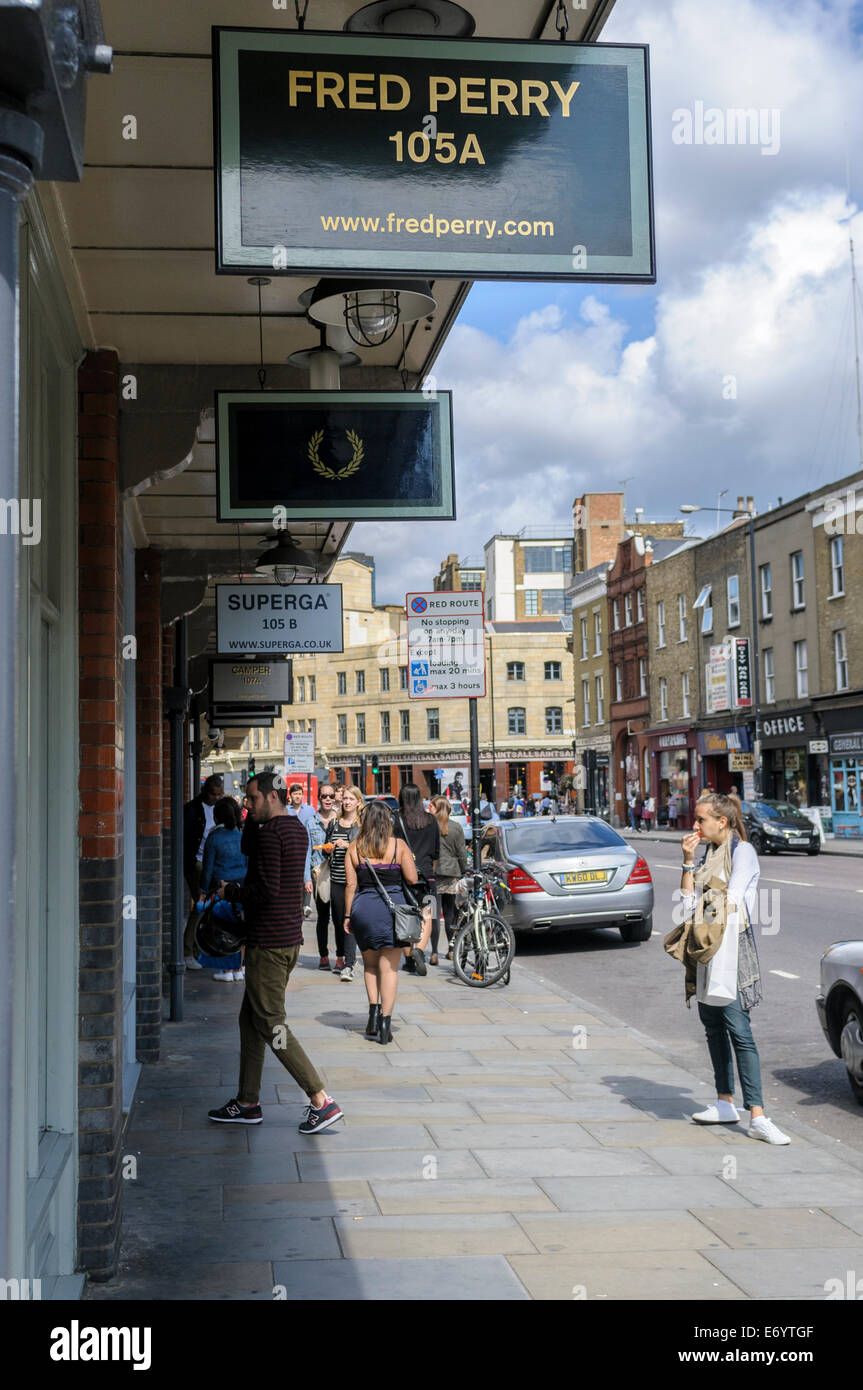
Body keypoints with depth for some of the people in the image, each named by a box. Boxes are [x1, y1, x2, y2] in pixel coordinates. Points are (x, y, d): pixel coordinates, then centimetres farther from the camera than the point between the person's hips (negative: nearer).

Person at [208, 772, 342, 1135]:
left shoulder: (270, 832, -18)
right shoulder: (296, 828, 12)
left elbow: (267, 890, -23)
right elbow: (247, 847, 22)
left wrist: (230, 892, -9)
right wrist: (254, 816, 9)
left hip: (269, 943, -10)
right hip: (289, 938, 10)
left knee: (270, 1024, -5)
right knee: (251, 1019, 17)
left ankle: (322, 1102, -6)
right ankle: (248, 1102, 24)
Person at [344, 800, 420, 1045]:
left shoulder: (355, 848, 2)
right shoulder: (399, 845, -1)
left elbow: (351, 885, 1)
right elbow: (412, 879, -3)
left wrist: (348, 915, 8)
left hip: (363, 908, 1)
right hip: (393, 907, -1)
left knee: (370, 965, 20)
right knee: (389, 968, 2)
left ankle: (374, 1012, 7)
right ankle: (385, 1023, -2)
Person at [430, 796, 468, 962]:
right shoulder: (456, 827, 4)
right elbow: (462, 853, 6)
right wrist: (464, 871, 15)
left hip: (433, 873, -3)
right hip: (452, 873, 3)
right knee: (450, 912, 13)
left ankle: (434, 953, -6)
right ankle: (451, 950, 19)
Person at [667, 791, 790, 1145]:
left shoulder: (742, 851, -6)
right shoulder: (708, 853, 16)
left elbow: (732, 901, -13)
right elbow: (690, 903, 10)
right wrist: (688, 861, 3)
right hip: (705, 947, 8)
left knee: (738, 1030, -13)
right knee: (713, 1026, 12)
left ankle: (757, 1118, -14)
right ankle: (725, 1104, 22)